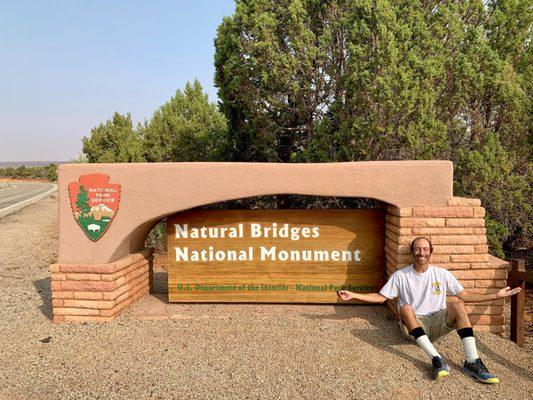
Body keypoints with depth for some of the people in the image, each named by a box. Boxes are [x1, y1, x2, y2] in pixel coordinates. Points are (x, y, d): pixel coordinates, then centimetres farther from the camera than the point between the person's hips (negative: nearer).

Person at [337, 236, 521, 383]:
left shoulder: (442, 274, 5)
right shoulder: (400, 275, 2)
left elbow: (465, 296, 7)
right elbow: (380, 297, 4)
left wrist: (496, 295, 1)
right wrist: (353, 295, -7)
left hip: (437, 323, 1)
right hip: (413, 326, -1)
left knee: (457, 305, -24)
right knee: (405, 308, -33)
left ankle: (472, 362, -30)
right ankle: (436, 360, -41)